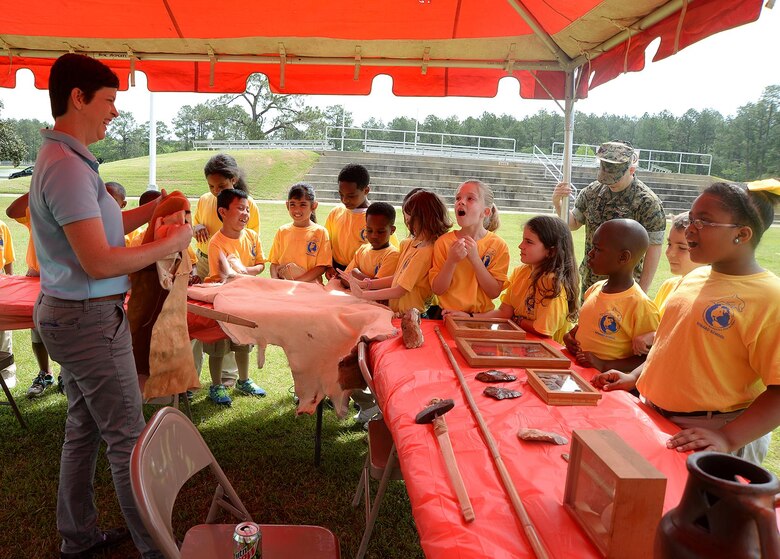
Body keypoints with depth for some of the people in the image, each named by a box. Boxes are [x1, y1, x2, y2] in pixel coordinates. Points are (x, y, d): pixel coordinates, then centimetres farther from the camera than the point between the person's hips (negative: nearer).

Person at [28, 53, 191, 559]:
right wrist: (168, 245, -15)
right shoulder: (68, 168, -21)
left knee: (84, 430, 18)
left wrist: (152, 210, 10)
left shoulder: (65, 159, 12)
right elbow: (99, 262, -26)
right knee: (129, 438, -1)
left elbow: (97, 229, 18)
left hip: (71, 313, 10)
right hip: (90, 319, -10)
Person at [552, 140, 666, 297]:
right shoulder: (593, 191, 2)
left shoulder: (648, 202, -14)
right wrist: (557, 204, -9)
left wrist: (642, 293, -12)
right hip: (588, 283, 5)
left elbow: (653, 249, -12)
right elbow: (574, 223, 12)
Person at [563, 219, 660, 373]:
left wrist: (604, 365, -19)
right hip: (573, 368, 6)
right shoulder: (594, 289, 6)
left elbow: (649, 359, -11)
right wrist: (571, 336, 4)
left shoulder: (641, 306, -16)